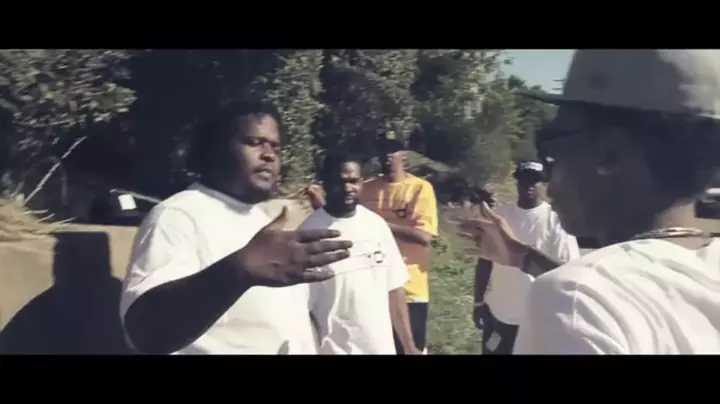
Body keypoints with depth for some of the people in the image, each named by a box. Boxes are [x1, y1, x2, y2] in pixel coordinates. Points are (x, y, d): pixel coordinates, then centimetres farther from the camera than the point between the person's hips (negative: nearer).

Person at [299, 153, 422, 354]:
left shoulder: (376, 224, 2)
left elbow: (394, 289, 7)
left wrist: (409, 345, 6)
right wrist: (315, 350, -12)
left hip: (383, 347, 4)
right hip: (335, 350, -4)